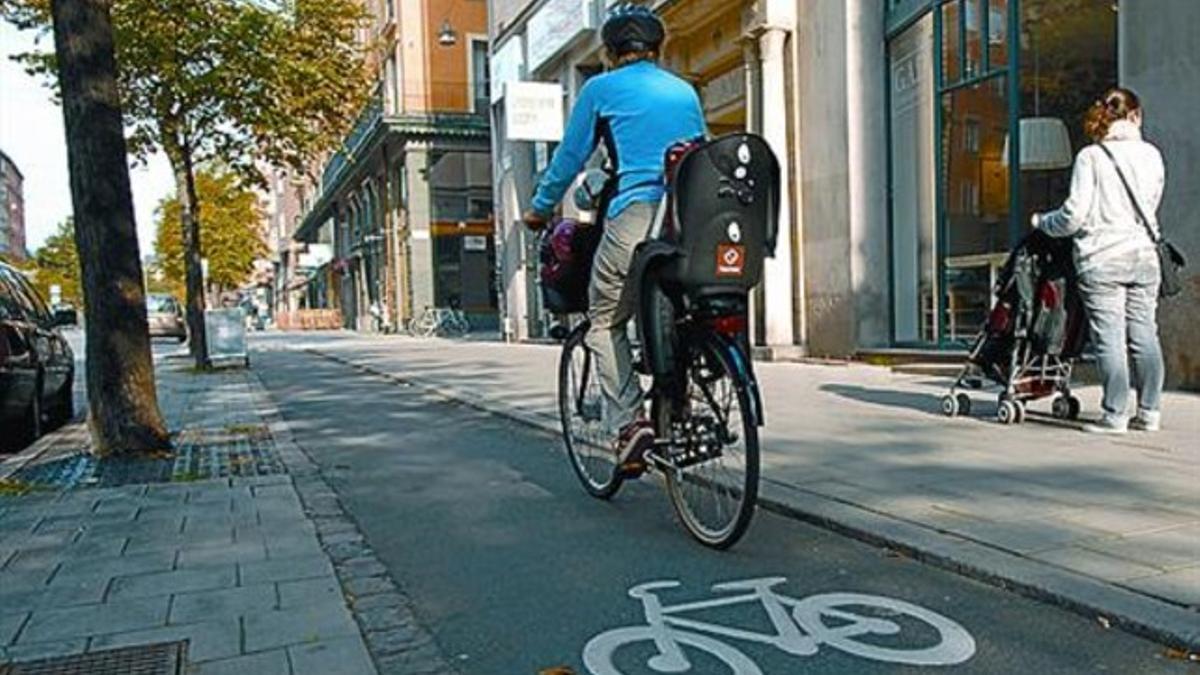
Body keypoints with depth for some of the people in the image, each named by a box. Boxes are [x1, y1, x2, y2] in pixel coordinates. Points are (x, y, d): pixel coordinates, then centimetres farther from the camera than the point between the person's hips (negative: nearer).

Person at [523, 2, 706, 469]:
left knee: (606, 323, 5)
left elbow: (569, 158, 12)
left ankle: (629, 422, -8)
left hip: (635, 213, -4)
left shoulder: (602, 88, 9)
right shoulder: (686, 92, 21)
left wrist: (540, 209, 26)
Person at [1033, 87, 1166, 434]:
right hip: (1143, 255, 4)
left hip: (1101, 259, -4)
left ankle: (1115, 415, -1)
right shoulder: (1151, 155, 6)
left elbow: (1075, 214, -11)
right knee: (1144, 334, 8)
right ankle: (1149, 411, 13)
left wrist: (1043, 223, 7)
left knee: (1110, 338, -3)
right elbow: (1150, 206, 14)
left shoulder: (1091, 156, -7)